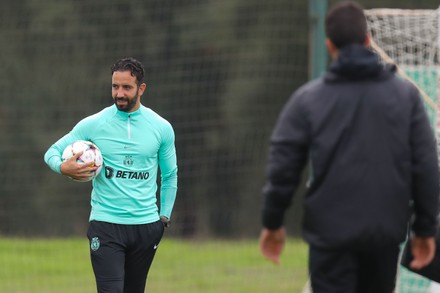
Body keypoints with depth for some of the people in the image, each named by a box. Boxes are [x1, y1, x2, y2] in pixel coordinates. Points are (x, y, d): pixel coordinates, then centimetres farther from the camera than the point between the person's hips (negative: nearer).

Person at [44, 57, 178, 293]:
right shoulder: (93, 125, -1)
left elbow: (170, 176, 17)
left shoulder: (161, 128, 5)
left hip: (146, 226, 3)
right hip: (105, 225, -3)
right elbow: (53, 152, 5)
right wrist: (63, 167, -18)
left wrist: (164, 217, 12)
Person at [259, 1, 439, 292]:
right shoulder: (405, 94, 2)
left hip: (331, 233, -2)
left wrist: (273, 222, 12)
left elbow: (283, 167, -1)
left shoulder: (307, 99, -2)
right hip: (386, 232, 3)